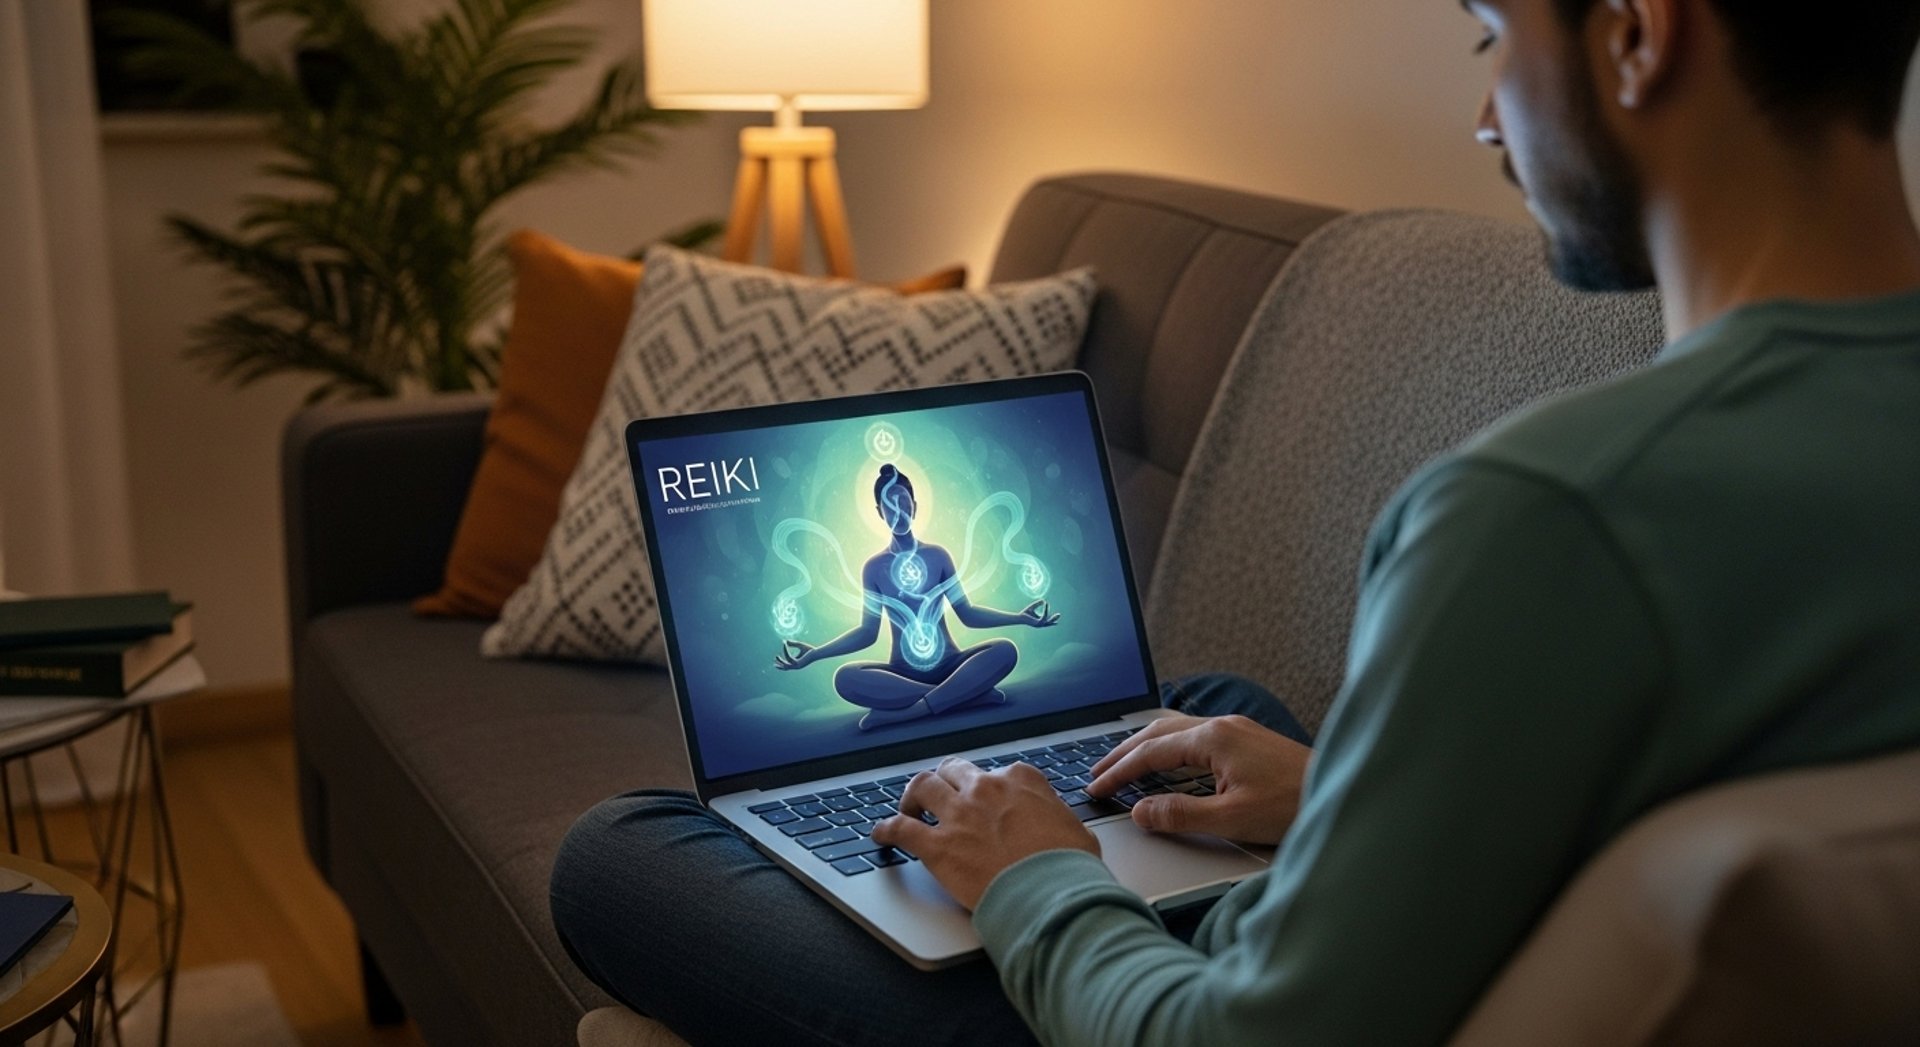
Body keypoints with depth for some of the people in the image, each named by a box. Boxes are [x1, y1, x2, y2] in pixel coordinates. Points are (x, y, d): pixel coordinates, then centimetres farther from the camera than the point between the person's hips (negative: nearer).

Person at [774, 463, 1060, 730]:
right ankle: (972, 693, -31)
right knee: (845, 678, -32)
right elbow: (867, 632, 7)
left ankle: (903, 712, -32)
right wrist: (813, 653, -4)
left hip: (949, 666, 1)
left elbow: (967, 614, 8)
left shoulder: (938, 555, 6)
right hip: (903, 673, -1)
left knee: (1005, 650, -28)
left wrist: (1019, 617, -4)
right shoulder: (874, 567, 5)